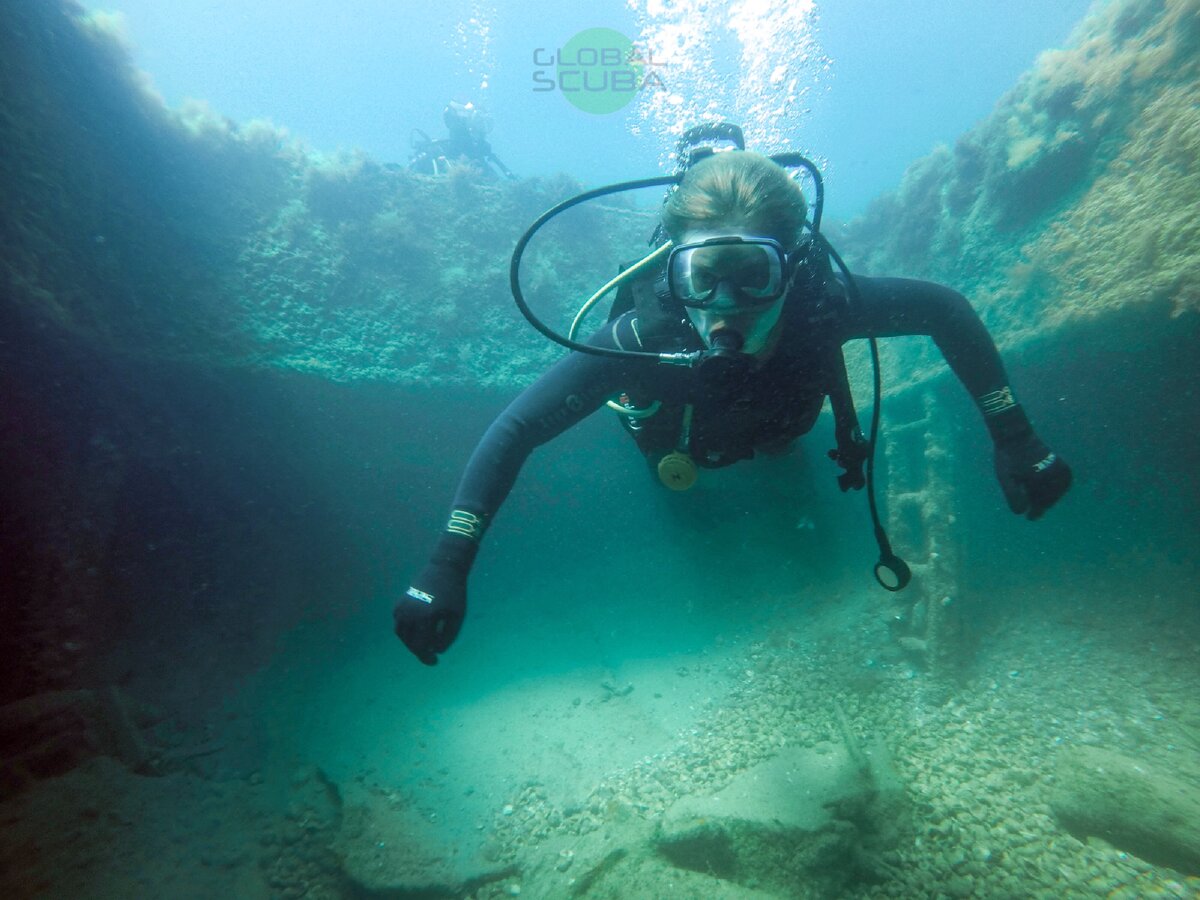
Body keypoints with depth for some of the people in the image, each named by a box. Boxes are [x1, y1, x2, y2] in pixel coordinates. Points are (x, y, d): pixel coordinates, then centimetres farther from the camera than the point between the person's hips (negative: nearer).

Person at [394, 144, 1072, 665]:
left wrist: (1014, 438, -26)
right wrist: (446, 571, -46)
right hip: (678, 441, -1)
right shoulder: (647, 332, -47)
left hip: (778, 430, 2)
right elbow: (516, 432, -43)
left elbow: (946, 309, -23)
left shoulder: (822, 303, -42)